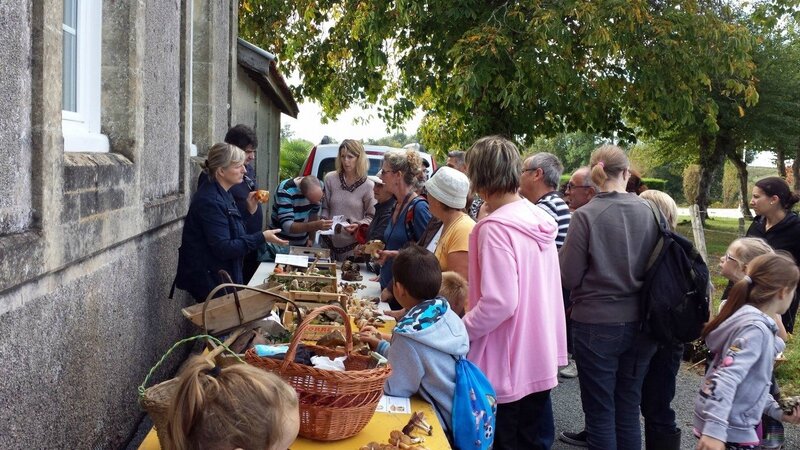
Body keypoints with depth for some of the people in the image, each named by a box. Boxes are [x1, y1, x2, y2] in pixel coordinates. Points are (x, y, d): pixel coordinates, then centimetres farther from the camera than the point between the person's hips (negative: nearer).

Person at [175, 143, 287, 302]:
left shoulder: (222, 194, 10)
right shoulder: (210, 201, -23)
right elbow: (223, 248, -26)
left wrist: (250, 210, 3)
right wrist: (261, 237, -24)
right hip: (209, 280, -10)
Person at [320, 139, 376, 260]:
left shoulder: (368, 186, -7)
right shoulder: (330, 179, -1)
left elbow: (371, 216, -1)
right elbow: (325, 207, 8)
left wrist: (358, 225, -17)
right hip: (329, 241, 2)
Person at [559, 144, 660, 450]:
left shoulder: (586, 215, -14)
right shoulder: (649, 212, -2)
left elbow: (570, 277, -12)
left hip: (597, 324, -4)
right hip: (639, 323, 4)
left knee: (600, 412, 8)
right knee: (628, 409, 17)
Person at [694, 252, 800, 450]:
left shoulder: (747, 317, 8)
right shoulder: (756, 328, -21)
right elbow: (727, 377, -31)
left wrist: (777, 410, 11)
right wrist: (715, 429, -37)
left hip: (733, 425, 10)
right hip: (729, 430, -10)